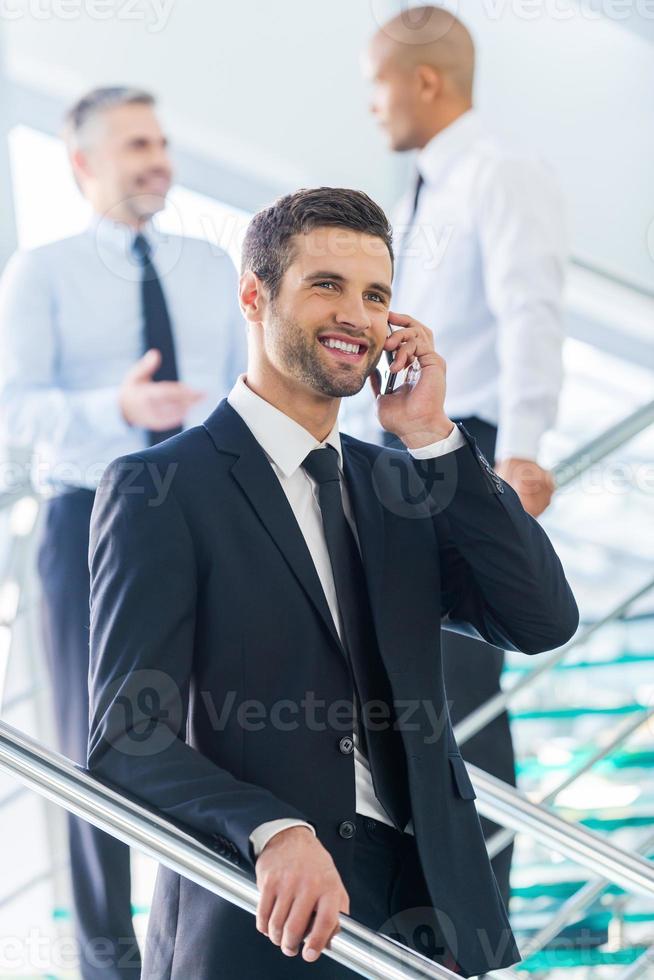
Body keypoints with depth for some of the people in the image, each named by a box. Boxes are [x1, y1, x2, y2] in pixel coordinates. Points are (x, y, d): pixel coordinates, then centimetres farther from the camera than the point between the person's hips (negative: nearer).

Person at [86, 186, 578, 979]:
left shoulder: (397, 484, 13)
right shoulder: (158, 489, -6)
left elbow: (545, 623, 1)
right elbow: (122, 741, -14)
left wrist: (433, 438, -4)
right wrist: (273, 831, -30)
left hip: (432, 915, 5)